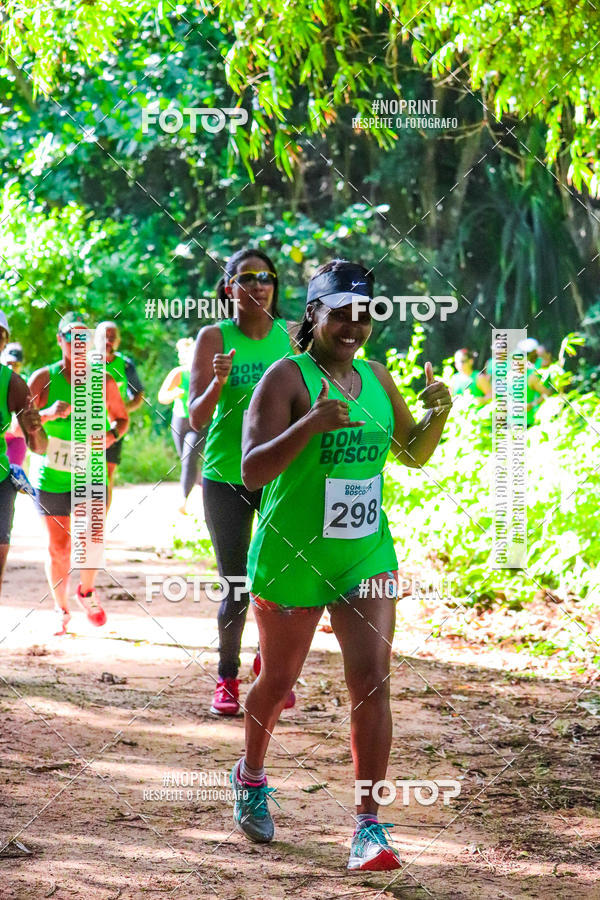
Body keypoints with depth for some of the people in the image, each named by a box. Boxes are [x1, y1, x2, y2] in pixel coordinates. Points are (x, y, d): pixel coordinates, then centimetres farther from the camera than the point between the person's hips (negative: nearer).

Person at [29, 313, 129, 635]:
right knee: (58, 546, 4)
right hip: (50, 475, -1)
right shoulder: (43, 378, -7)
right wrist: (47, 414, -27)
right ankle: (61, 610, 22)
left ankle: (86, 591, 20)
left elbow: (122, 417, 13)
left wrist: (111, 434, -9)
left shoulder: (103, 382, -2)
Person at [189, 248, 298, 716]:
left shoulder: (290, 336, 4)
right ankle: (227, 679, 18)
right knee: (237, 587, 1)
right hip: (226, 477, -2)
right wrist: (218, 383, -25)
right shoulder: (214, 338, -3)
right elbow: (197, 419, -6)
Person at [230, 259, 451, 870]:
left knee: (371, 682, -9)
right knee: (278, 681, 13)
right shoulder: (287, 378, -11)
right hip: (291, 558, -4)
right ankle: (251, 775, 42)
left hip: (367, 558, 4)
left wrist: (436, 416, -1)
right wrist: (312, 423, -33)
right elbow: (252, 471, -20)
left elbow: (414, 454, 20)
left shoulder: (376, 378, 7)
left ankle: (369, 822, -8)